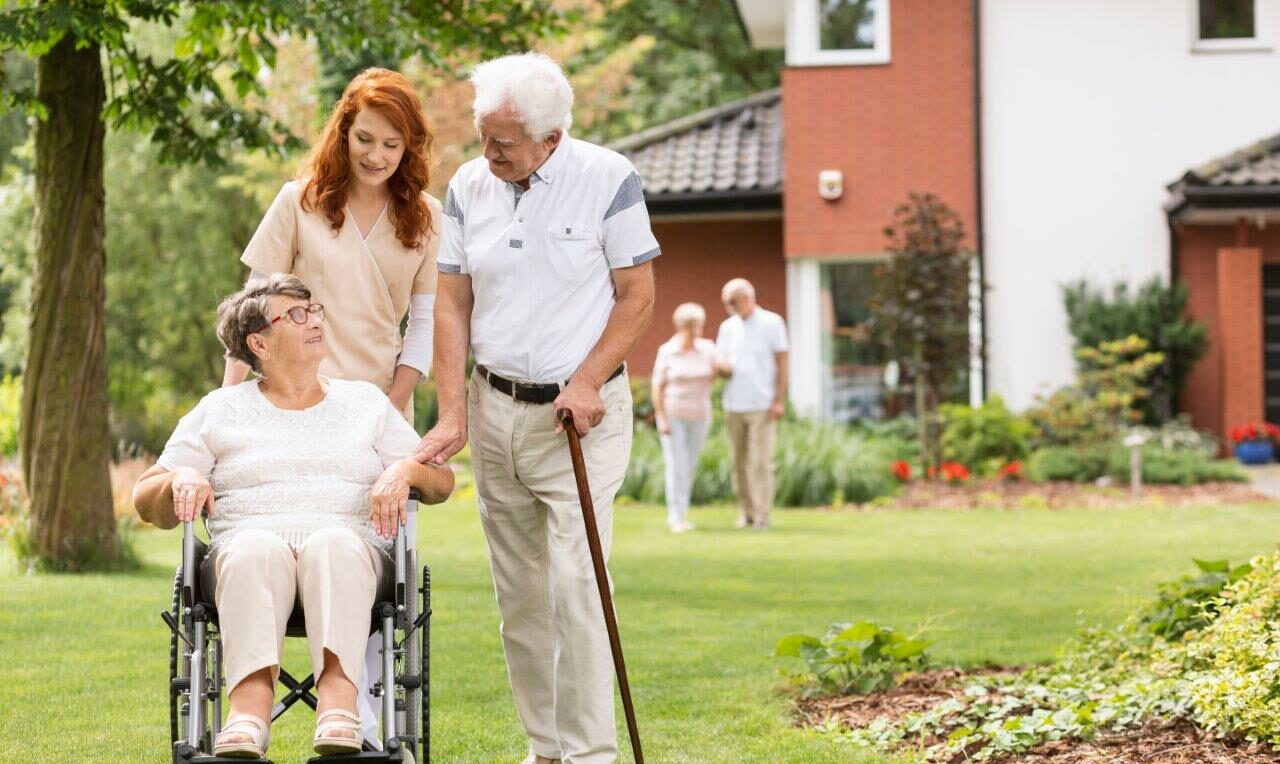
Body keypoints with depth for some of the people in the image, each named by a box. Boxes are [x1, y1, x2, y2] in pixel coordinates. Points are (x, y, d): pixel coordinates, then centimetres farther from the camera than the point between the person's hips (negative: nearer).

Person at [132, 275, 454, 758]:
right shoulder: (220, 410, 21)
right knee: (254, 549, -38)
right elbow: (147, 502, 17)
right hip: (251, 545, 0)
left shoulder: (366, 401, 25)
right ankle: (250, 711, -58)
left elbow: (441, 483, 19)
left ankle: (338, 705, -57)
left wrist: (405, 470, -4)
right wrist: (181, 478, -6)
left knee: (334, 543, -38)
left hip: (348, 544, 1)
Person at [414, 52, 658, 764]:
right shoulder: (469, 187, 3)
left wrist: (587, 383, -15)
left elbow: (638, 295, -5)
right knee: (519, 593, 8)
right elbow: (453, 304, 6)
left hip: (582, 412, -4)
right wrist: (453, 412, -2)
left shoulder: (608, 179, -9)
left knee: (575, 585, -12)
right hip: (495, 408, 5)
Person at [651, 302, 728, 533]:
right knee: (677, 466, -10)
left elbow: (727, 371, 0)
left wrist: (721, 367, -23)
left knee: (690, 467, 7)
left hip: (698, 416, 4)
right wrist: (661, 419, -12)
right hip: (672, 416, -4)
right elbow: (657, 387, -6)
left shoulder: (707, 348, 2)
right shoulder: (667, 352, -6)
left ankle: (678, 515, 17)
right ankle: (676, 518, -10)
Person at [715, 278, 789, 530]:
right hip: (734, 404, 5)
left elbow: (782, 363, -1)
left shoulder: (771, 323, 0)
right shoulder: (728, 327, 13)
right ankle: (746, 511, 12)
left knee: (761, 462, -7)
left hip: (762, 405, -4)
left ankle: (762, 515, -5)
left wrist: (779, 400, -7)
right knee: (739, 461, 4)